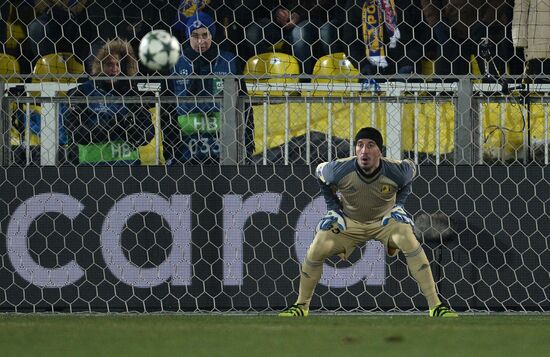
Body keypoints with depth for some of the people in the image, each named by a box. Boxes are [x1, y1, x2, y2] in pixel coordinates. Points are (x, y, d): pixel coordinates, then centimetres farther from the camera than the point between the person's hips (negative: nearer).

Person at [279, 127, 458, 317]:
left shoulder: (396, 171, -26)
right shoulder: (340, 170, -27)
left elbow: (411, 169, 0)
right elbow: (320, 172, -2)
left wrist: (398, 204, -8)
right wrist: (333, 207, -5)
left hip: (385, 220, -1)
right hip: (349, 222, 1)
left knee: (411, 244, -28)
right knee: (315, 252, -16)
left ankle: (435, 305, -22)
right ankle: (301, 306, 5)